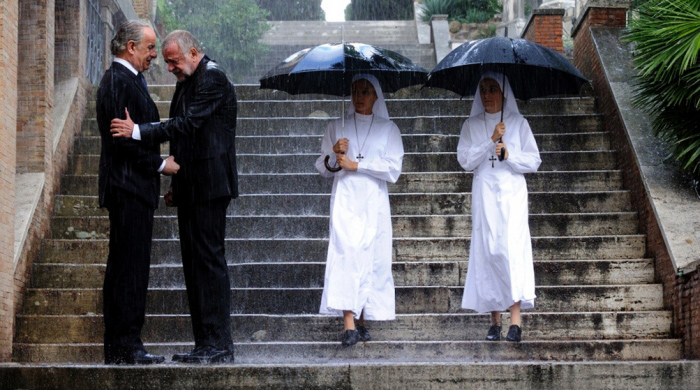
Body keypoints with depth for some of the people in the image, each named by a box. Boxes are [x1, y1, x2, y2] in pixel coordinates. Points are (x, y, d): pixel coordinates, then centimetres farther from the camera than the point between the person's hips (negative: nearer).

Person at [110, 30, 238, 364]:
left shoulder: (213, 79, -11)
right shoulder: (186, 83, 19)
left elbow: (187, 124, -22)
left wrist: (138, 131, -25)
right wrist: (177, 185, 19)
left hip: (208, 186, -10)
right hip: (191, 188, 10)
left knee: (209, 258, -10)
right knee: (193, 262, 9)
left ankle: (219, 345, -8)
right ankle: (205, 344, 12)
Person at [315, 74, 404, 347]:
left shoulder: (388, 128, 11)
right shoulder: (337, 127, 14)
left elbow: (393, 169, -1)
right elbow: (323, 169, 14)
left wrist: (355, 165, -6)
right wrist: (333, 155, -6)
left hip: (374, 202, 1)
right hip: (345, 200, -1)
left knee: (371, 258, -2)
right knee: (346, 254, -15)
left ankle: (363, 321, 6)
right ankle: (349, 325, -21)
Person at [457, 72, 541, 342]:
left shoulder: (518, 122, 9)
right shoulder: (472, 125, 12)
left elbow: (534, 160, 7)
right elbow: (465, 160, 0)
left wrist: (509, 153, -9)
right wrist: (491, 141, -9)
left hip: (512, 192, -2)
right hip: (484, 194, 2)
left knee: (513, 248, -15)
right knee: (487, 251, -3)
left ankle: (515, 322, -19)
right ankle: (495, 320, 3)